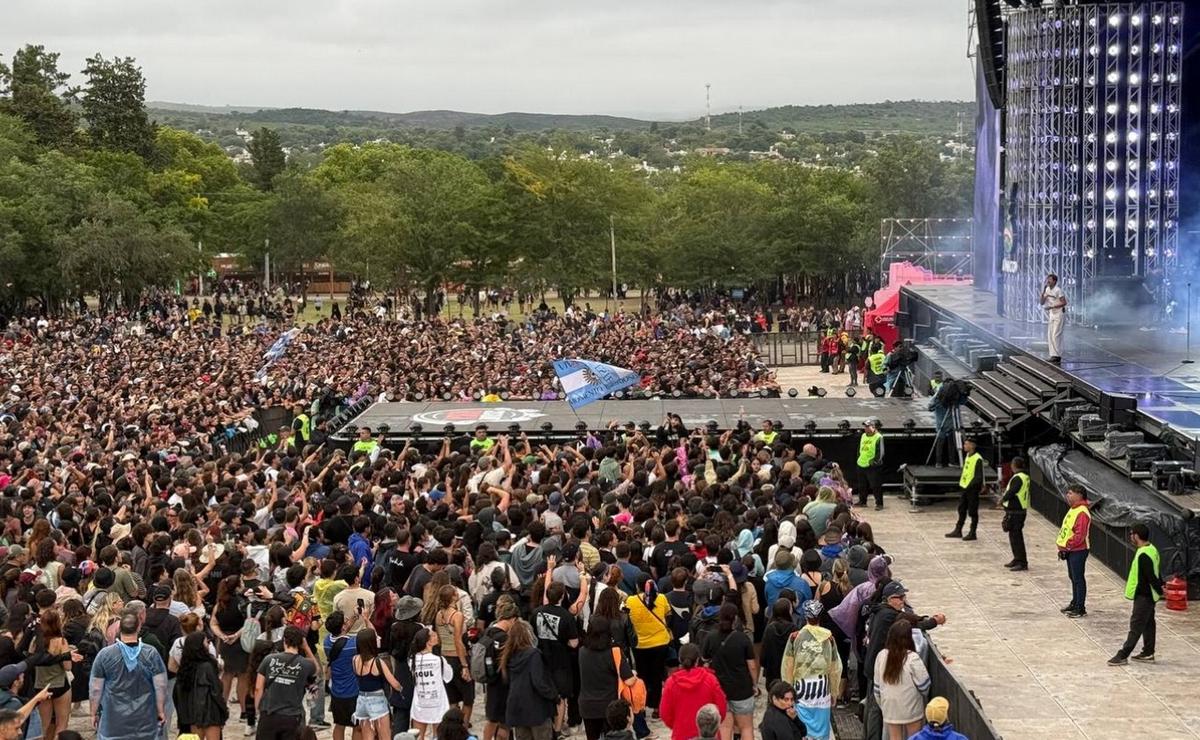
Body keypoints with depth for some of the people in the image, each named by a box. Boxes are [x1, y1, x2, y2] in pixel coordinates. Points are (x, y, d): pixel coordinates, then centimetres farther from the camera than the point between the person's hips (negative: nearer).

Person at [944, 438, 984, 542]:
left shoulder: (977, 459, -17)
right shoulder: (967, 456, 11)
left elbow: (979, 476, -18)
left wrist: (971, 486, -20)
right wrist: (961, 483, 15)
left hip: (972, 489, -9)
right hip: (964, 487, 9)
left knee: (972, 512, 1)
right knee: (961, 510, 15)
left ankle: (972, 533, 9)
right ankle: (958, 530, 23)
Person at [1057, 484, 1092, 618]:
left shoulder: (1082, 513, -20)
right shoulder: (1073, 509, 12)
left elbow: (1080, 535, -25)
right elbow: (1065, 528, 18)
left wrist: (1067, 546, -17)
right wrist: (1062, 547, 10)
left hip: (1078, 551, -10)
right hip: (1070, 550, 10)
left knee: (1078, 579, -4)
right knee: (1073, 577, 18)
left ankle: (1081, 608, 2)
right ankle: (1075, 603, 30)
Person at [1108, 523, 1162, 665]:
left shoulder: (1143, 555, -26)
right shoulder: (1151, 549, 7)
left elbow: (1151, 576, -24)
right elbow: (1153, 573, 15)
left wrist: (1159, 590, -14)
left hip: (1143, 596, -10)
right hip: (1148, 594, 10)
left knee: (1136, 626, -6)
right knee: (1148, 624, 16)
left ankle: (1123, 655, -3)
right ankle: (1148, 653, 23)